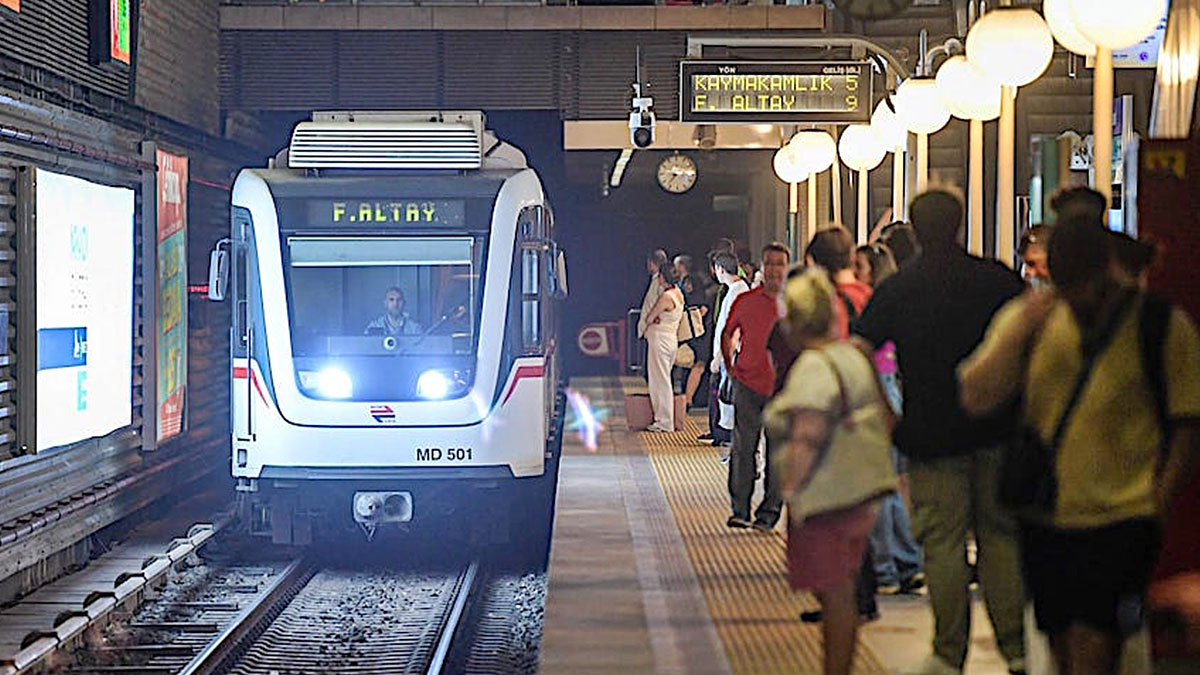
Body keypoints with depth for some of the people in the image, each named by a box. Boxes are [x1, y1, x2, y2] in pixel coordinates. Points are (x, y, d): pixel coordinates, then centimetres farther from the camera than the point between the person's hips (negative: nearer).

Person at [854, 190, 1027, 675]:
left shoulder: (897, 289, -2)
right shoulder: (998, 279, 1)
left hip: (932, 434, -2)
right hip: (998, 430, 2)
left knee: (942, 541, 3)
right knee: (1001, 534, 10)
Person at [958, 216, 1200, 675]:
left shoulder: (1162, 326, -4)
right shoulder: (1032, 318, 6)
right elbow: (976, 399, -2)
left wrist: (1158, 503, -10)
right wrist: (1021, 328, -12)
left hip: (1120, 521, -4)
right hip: (1044, 519, 4)